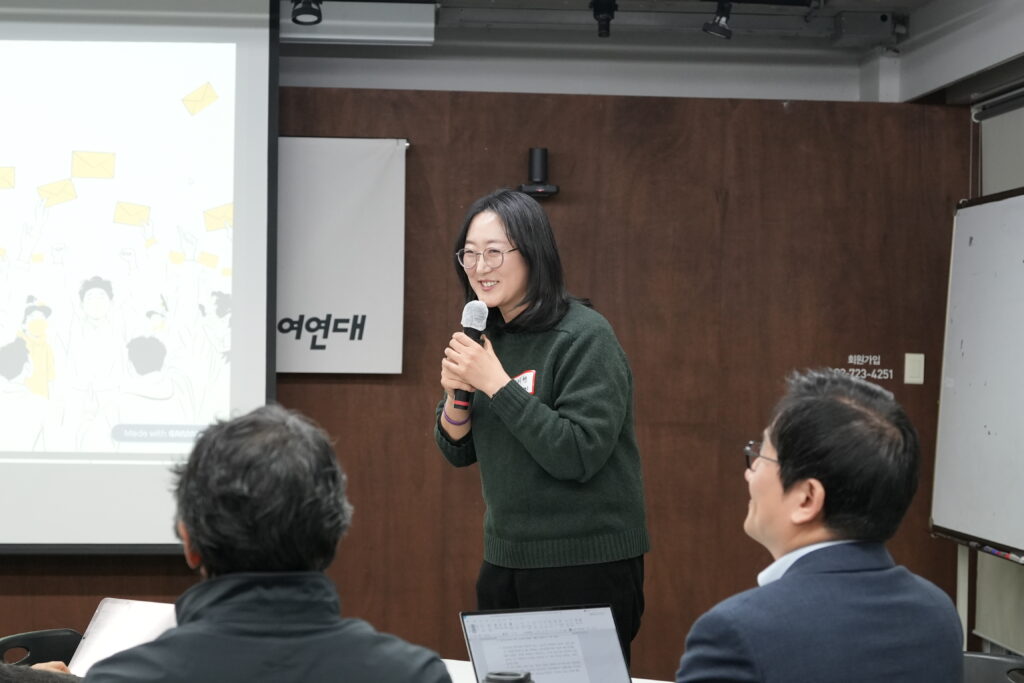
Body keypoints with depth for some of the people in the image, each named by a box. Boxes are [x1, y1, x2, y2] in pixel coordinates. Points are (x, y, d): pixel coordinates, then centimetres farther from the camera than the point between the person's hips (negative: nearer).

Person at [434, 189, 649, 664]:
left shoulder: (583, 337, -14)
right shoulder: (488, 335, 6)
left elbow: (578, 455, -23)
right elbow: (458, 452, 10)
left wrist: (498, 383, -22)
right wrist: (455, 394, -10)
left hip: (587, 567, -7)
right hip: (506, 561, 7)